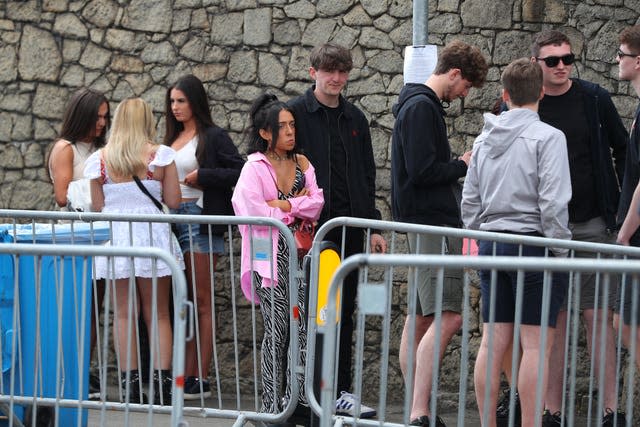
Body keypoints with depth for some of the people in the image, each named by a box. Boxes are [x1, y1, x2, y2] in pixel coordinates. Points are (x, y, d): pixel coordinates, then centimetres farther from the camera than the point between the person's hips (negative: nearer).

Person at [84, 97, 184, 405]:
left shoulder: (99, 160, 1)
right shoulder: (161, 155, -2)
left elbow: (97, 206, 4)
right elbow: (173, 201, -1)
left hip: (115, 237, 1)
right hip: (152, 235, -1)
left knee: (124, 313, 5)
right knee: (158, 313, 6)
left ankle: (130, 385, 2)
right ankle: (162, 383, -1)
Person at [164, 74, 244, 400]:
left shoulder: (213, 137, -4)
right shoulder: (172, 139, 17)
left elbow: (239, 172, -12)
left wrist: (202, 176, -15)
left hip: (200, 219, -7)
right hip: (172, 220, 7)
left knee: (201, 301, -4)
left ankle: (201, 378, -4)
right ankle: (185, 375, 10)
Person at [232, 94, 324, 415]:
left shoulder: (302, 164, 12)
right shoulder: (255, 167, -4)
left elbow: (316, 204, 0)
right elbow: (256, 212, -17)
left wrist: (282, 205, -12)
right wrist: (299, 209, -5)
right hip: (270, 255, -5)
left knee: (303, 327, 0)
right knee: (277, 329, -5)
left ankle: (299, 398, 6)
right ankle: (272, 404, 0)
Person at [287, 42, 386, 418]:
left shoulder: (355, 119, 14)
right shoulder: (295, 114, -2)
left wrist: (372, 225, 12)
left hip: (349, 226, 5)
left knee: (344, 311, 7)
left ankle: (340, 390, 12)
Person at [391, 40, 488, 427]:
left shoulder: (422, 105, 19)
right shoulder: (423, 107, -13)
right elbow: (423, 171, -21)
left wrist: (455, 166, 11)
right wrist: (462, 166, -6)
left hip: (424, 223, 11)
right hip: (433, 223, -11)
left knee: (421, 316, 11)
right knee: (448, 316, -15)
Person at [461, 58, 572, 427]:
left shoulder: (484, 140, 11)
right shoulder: (548, 137, -8)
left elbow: (470, 202, 14)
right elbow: (553, 203, -14)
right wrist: (562, 254, -7)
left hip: (492, 243, 6)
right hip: (532, 244, -6)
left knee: (493, 341, 6)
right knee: (536, 343, -4)